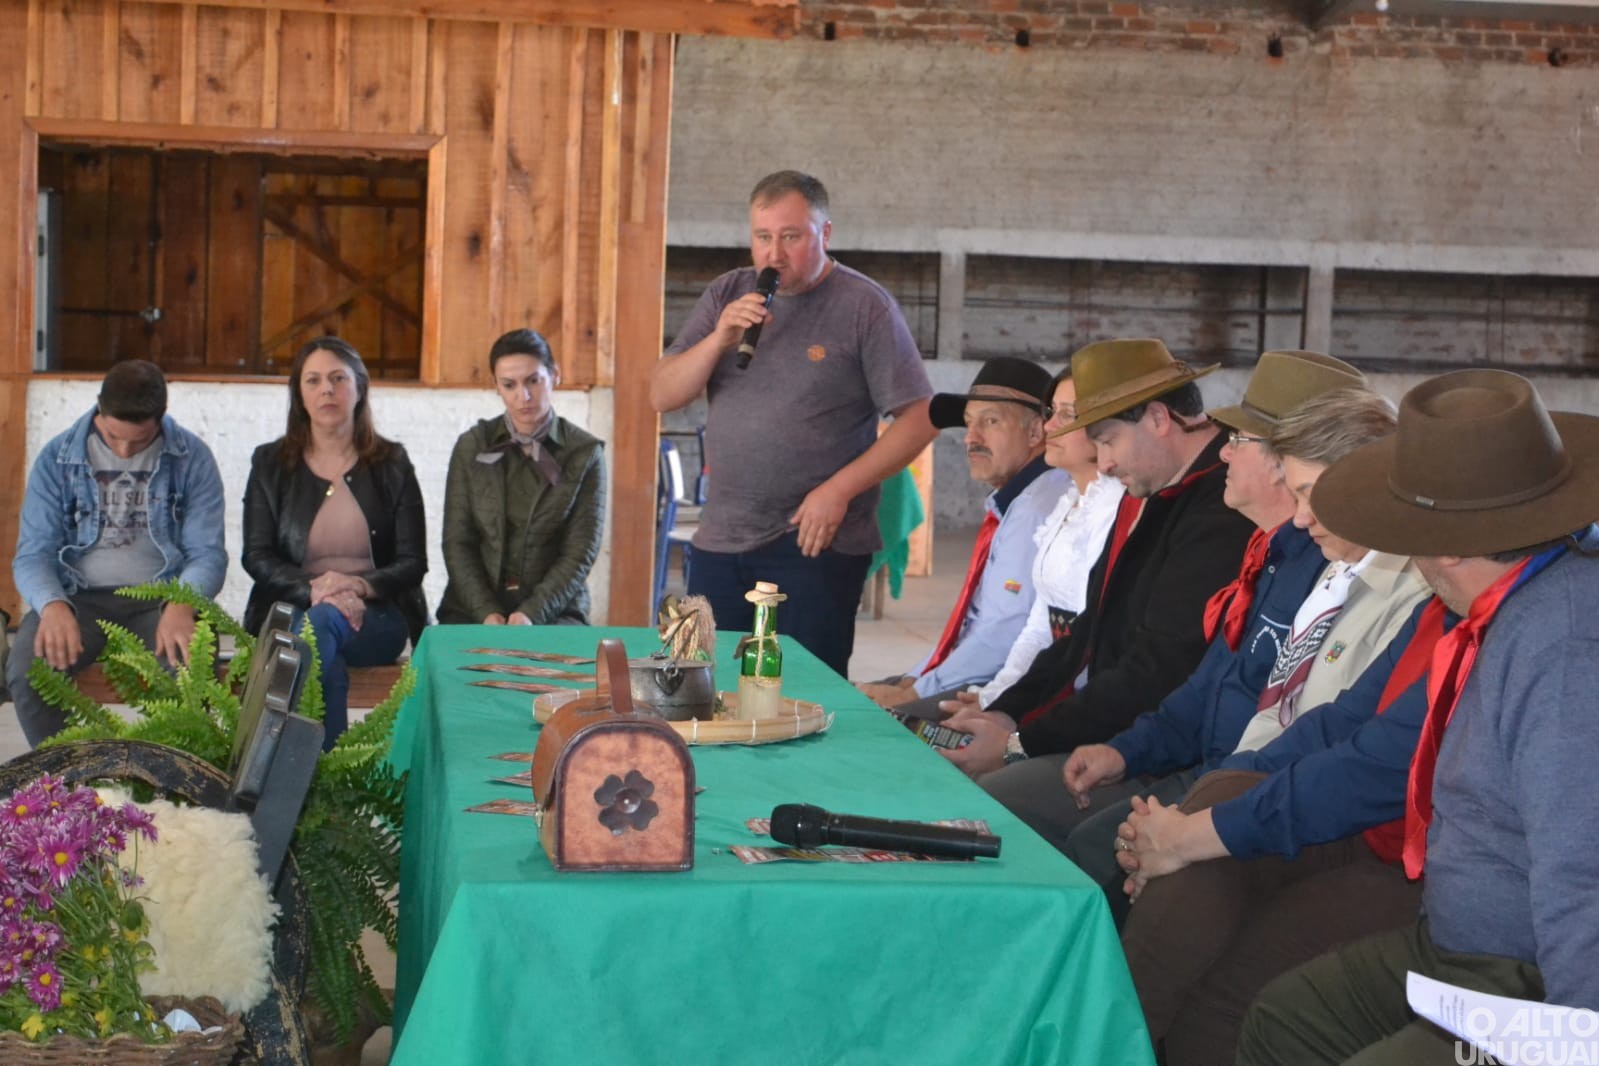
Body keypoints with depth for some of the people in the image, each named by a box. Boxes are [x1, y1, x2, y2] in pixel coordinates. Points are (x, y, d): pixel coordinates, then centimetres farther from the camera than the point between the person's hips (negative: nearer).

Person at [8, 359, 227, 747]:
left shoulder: (192, 459, -1)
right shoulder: (57, 458, 2)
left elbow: (207, 553, -3)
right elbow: (33, 554, -1)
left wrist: (181, 605, -26)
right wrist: (53, 606, -25)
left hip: (162, 597, -1)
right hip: (80, 597, 1)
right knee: (26, 671, -28)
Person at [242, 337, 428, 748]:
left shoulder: (392, 465, 11)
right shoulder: (270, 464, 12)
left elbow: (413, 562, 4)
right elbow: (256, 557, 2)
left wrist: (362, 585, -20)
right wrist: (312, 588, -19)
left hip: (377, 615, 0)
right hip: (290, 612, 0)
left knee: (321, 622, -36)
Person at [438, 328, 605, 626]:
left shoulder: (585, 454, 2)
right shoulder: (471, 447, 7)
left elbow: (580, 553, -3)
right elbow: (457, 543, 3)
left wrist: (532, 613, -18)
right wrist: (486, 612, -13)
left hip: (553, 610, -1)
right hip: (473, 607, 1)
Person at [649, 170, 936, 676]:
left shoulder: (864, 305, -4)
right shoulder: (726, 296, 10)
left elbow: (919, 419, -7)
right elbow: (662, 396, 5)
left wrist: (839, 490, -15)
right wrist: (719, 339, -12)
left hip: (815, 543, -4)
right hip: (720, 540, 5)